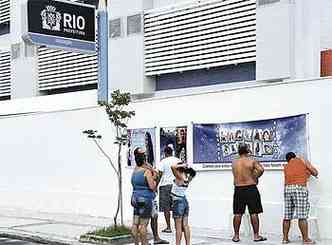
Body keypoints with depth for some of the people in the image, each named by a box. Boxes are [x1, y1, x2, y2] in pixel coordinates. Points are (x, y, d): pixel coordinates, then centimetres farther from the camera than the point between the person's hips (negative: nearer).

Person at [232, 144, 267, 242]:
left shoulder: (234, 163, 6)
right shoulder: (251, 161, -5)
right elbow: (261, 170, -17)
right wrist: (256, 176, 0)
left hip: (238, 189, 3)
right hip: (251, 188, -3)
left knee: (237, 213, 6)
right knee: (253, 213, 1)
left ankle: (236, 236, 10)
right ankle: (256, 235, 4)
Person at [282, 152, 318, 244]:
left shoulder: (286, 167, 22)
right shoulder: (302, 161, 12)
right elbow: (315, 173, 11)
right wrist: (308, 172, 33)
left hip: (287, 188, 4)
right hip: (300, 188, -4)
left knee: (287, 216, 7)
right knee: (302, 216, -5)